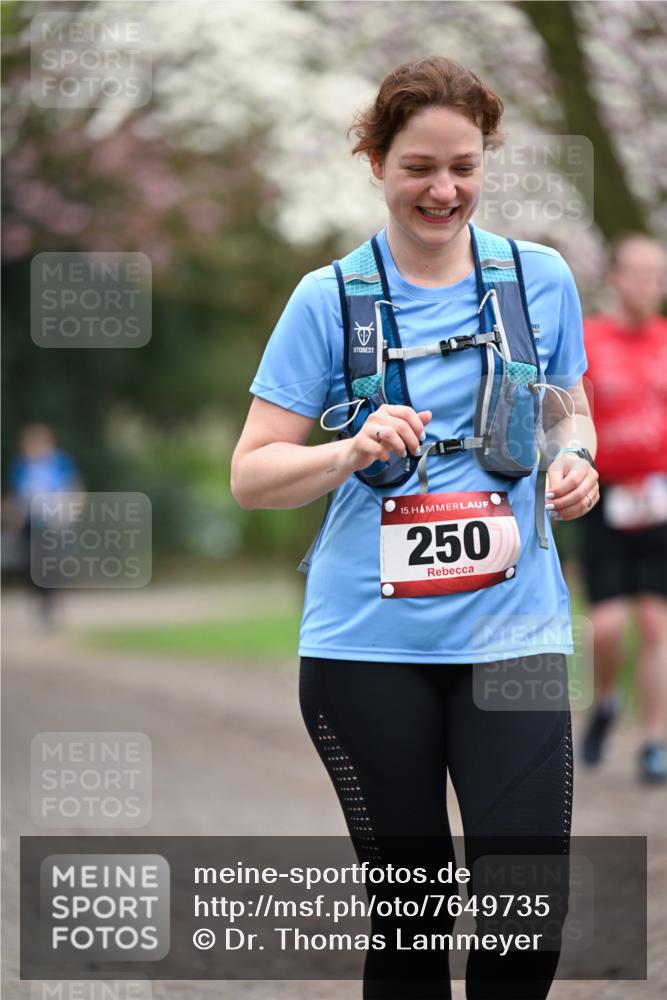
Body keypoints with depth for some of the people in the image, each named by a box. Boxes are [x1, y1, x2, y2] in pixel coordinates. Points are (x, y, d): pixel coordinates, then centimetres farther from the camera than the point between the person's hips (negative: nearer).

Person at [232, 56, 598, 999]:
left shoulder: (541, 277, 5)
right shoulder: (330, 298, 0)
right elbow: (251, 476, 1)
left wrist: (574, 458, -3)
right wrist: (355, 450, -18)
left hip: (510, 631, 1)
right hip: (369, 643, -1)